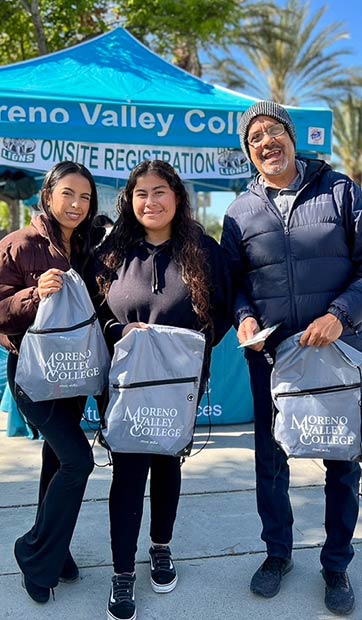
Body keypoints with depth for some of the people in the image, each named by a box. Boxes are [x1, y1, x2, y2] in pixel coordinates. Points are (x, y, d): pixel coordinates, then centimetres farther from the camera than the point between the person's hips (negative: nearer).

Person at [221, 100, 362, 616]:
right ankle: (278, 552, 35)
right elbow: (232, 280, 11)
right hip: (270, 356, 2)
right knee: (270, 459, 12)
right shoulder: (241, 212, 5)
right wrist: (243, 316, -9)